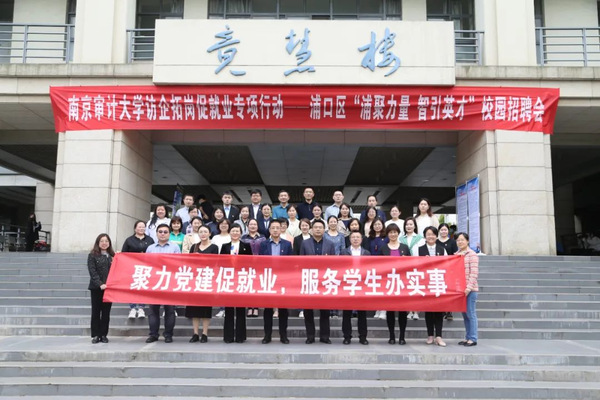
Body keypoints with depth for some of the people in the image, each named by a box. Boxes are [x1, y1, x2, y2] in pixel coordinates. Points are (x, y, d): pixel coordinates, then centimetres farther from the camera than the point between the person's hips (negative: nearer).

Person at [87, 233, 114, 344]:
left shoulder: (112, 256, 11)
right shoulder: (92, 255, 1)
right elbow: (92, 272, -8)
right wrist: (100, 284, -17)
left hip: (109, 288, 3)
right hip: (96, 288, -3)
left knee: (106, 312, 5)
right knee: (96, 312, 3)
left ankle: (103, 335, 11)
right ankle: (95, 335, 8)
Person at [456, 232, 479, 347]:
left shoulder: (472, 255, -6)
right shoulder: (456, 255, 13)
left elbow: (474, 273, -12)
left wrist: (469, 287, -17)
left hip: (470, 290, -6)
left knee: (470, 314, -2)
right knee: (464, 314, 11)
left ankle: (473, 339, 5)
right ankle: (467, 337, 19)